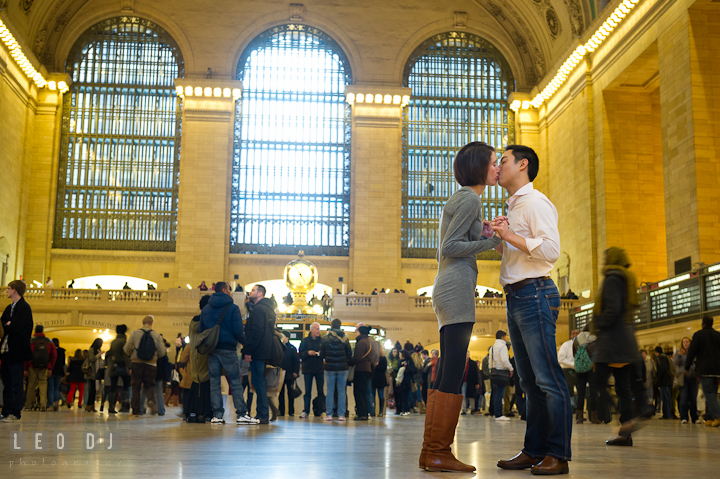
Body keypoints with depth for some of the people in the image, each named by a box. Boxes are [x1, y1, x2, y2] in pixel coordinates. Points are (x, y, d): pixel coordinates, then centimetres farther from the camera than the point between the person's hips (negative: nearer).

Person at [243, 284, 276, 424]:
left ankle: (263, 416, -7)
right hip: (265, 352, 10)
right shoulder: (268, 308, 18)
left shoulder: (258, 309, -12)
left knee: (258, 382, -7)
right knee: (261, 382, 13)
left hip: (258, 353, -10)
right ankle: (264, 415, 15)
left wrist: (248, 351, -19)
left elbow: (256, 332, -20)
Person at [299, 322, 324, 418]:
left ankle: (321, 410, 9)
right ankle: (305, 411, 3)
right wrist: (308, 353, -15)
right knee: (308, 391, 1)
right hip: (308, 369, 0)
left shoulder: (322, 340, 7)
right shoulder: (305, 340, 6)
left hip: (320, 369, 1)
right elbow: (301, 354, 2)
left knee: (321, 391, 2)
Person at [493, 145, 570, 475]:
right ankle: (534, 451, 15)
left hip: (534, 293, -10)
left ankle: (558, 456, -4)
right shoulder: (512, 208, 24)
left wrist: (511, 236, -17)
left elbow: (550, 249, -17)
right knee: (530, 381, 10)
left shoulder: (535, 202, -6)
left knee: (548, 378, -8)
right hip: (516, 298, 10)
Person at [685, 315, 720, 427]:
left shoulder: (698, 335, -4)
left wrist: (687, 368, 0)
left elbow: (691, 352, -7)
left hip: (704, 369, -5)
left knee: (709, 393, -7)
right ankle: (709, 418, 12)